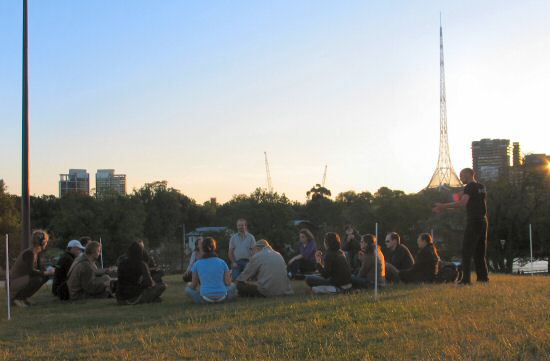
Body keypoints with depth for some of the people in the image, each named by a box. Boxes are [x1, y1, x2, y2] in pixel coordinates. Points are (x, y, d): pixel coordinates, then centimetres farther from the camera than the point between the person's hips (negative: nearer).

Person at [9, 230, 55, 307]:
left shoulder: (38, 253, 5)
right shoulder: (28, 253, -22)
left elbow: (40, 268, 11)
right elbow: (31, 271, -30)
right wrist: (45, 273, -21)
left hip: (22, 280, 9)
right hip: (12, 283, -9)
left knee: (45, 277, 4)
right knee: (36, 278, -31)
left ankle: (23, 297, 10)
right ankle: (15, 298, -11)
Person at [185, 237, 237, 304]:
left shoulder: (197, 264, -3)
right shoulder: (222, 262, -2)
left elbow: (193, 285, 4)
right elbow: (228, 283, 0)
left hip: (205, 298, -2)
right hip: (222, 297, 2)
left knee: (188, 289, 23)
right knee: (233, 286, 31)